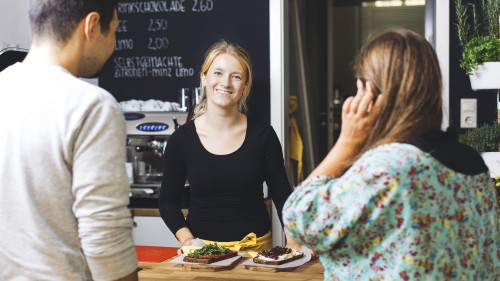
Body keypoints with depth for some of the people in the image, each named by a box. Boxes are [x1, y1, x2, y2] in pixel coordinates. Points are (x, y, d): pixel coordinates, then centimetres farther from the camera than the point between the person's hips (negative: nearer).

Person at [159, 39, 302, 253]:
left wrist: (293, 240, -8)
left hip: (256, 247, 0)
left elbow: (282, 194, 5)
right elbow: (168, 200, 6)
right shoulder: (182, 139, -1)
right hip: (203, 249, 0)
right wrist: (186, 239, -8)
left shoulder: (263, 135, 0)